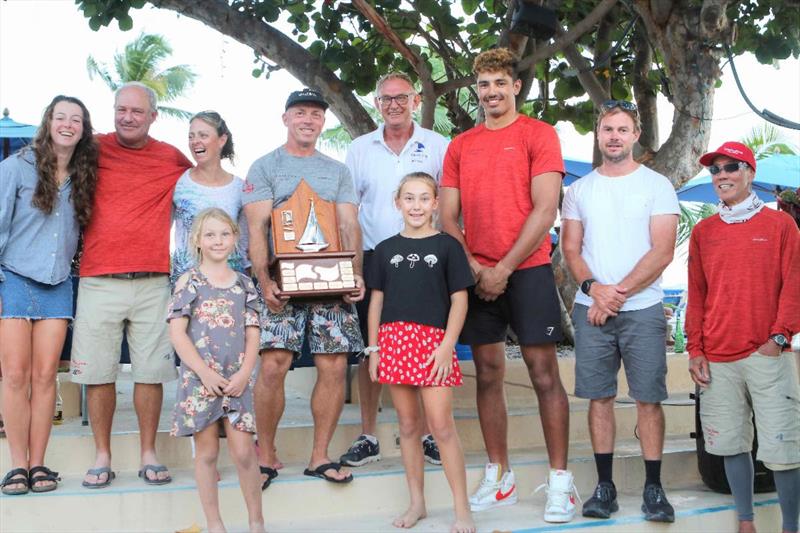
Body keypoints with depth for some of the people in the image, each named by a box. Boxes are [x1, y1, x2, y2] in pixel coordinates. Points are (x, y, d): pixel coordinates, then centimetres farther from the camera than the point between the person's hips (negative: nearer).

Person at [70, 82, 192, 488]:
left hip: (153, 282, 0)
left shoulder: (173, 159, 7)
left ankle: (149, 455, 16)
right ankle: (102, 457, 15)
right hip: (98, 281, 0)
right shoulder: (94, 149, 5)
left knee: (151, 371, 4)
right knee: (97, 372, 3)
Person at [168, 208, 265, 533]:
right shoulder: (189, 282, 1)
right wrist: (205, 372, -13)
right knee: (206, 451, 5)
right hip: (199, 378, -2)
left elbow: (252, 335, 8)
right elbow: (176, 332, -6)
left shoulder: (244, 284, 10)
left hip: (236, 380, 2)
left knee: (243, 450, -2)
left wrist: (244, 373, -7)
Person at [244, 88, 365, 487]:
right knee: (272, 366, -11)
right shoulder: (264, 167, 8)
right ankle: (266, 455, 4)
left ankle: (320, 456, 9)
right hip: (282, 282, -3)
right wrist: (264, 281, -16)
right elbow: (257, 229, -2)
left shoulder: (338, 171, 18)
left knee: (334, 366, -3)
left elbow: (350, 227, 10)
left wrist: (356, 274, -6)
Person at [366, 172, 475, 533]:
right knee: (408, 425, 10)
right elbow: (377, 300, 13)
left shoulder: (447, 246, 2)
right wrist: (373, 347, 7)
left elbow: (459, 299, -1)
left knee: (441, 426, -7)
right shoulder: (386, 249, 11)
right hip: (394, 340, 3)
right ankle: (416, 503, 21)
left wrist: (447, 346, -9)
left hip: (433, 341, -3)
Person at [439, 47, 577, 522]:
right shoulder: (460, 146, 13)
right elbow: (447, 217, 10)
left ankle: (560, 481, 3)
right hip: (476, 276, 4)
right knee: (488, 374, 7)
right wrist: (473, 270, -4)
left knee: (544, 373, -4)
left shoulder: (539, 134, 0)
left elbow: (545, 210, -8)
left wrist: (504, 268, -12)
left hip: (527, 270, -4)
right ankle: (500, 477, 16)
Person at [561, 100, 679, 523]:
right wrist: (593, 288, -9)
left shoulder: (656, 185, 2)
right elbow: (570, 249, 9)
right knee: (599, 397, 4)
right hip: (591, 308, 3)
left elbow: (663, 252, -5)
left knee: (648, 398, -1)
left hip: (642, 308, -2)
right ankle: (604, 484, 12)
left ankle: (653, 487, 7)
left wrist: (619, 291, -11)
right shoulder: (579, 189, 12)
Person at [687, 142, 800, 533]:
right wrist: (694, 349, 6)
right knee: (731, 445, 8)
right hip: (717, 360, 3)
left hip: (767, 355, -3)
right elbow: (696, 294, 11)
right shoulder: (702, 232, 11)